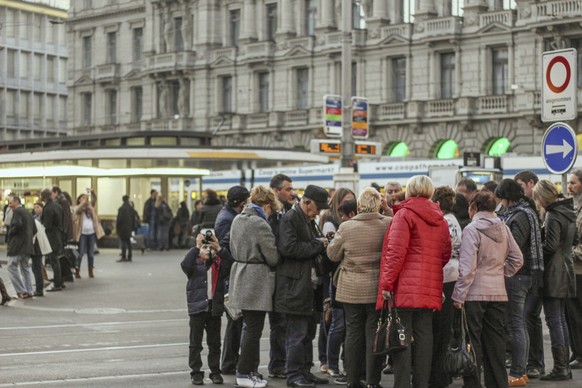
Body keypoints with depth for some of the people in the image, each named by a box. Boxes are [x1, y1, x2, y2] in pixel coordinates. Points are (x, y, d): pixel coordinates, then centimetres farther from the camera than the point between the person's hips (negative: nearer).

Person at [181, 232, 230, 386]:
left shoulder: (218, 264, 7)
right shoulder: (194, 264, 0)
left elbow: (229, 266, -12)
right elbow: (185, 265, -21)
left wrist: (219, 249, -13)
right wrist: (196, 247, -21)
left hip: (215, 309, 2)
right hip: (197, 308, -2)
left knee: (214, 343, 9)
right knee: (195, 343, 4)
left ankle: (215, 371, 17)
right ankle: (196, 372, 10)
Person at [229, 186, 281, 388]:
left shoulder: (238, 220, 8)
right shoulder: (260, 224, -19)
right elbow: (273, 257, -16)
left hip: (241, 278, 9)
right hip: (257, 282, -9)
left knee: (250, 327, 18)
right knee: (254, 329, -1)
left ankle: (247, 370, 23)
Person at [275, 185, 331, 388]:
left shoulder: (308, 220, 19)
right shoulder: (290, 218, -13)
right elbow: (288, 248, -24)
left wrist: (321, 243, 9)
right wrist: (317, 245, -15)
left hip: (307, 285, 10)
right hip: (294, 285, -10)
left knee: (308, 331, 14)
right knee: (297, 332, -6)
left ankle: (305, 371, 22)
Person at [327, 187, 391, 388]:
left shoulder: (346, 227, -9)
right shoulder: (389, 225, -10)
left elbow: (333, 254, 2)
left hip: (351, 289, 1)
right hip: (378, 289, -1)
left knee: (353, 334, 10)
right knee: (374, 334, 5)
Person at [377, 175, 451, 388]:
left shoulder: (405, 214, -6)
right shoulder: (439, 218, 13)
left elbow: (396, 251, -13)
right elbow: (446, 253, 14)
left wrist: (387, 283, -10)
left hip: (406, 286, -6)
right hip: (430, 288, 6)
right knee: (424, 334, 9)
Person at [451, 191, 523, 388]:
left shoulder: (472, 229, -11)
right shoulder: (503, 228, 7)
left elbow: (467, 267, -15)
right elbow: (517, 259, 11)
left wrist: (459, 296, -12)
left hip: (475, 294, -6)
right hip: (499, 293, 6)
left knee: (472, 342, 0)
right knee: (495, 341, 12)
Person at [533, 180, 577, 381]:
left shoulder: (553, 217, -17)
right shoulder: (568, 213, 12)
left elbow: (550, 246, -21)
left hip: (553, 275, -9)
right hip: (565, 270, 9)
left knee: (554, 321, -5)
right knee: (561, 319, 15)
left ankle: (559, 368, -4)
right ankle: (565, 367, 19)